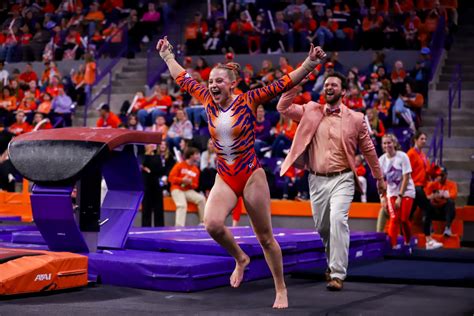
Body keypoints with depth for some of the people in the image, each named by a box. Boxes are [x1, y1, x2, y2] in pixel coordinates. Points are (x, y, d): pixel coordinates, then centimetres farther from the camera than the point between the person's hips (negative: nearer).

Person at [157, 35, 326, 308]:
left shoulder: (248, 101, -8)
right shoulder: (209, 101, 4)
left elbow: (284, 83, -13)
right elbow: (184, 79, 18)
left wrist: (310, 63, -23)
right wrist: (168, 55, 27)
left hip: (251, 176, -3)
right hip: (224, 179, 3)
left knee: (266, 238, 4)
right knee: (213, 224, -23)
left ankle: (281, 289, 21)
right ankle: (240, 259, 7)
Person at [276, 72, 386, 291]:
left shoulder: (355, 118, 1)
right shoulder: (310, 112, 7)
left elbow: (368, 149, 10)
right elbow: (283, 108, -1)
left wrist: (379, 178, 15)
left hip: (342, 179, -3)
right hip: (317, 180, 3)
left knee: (338, 220, -22)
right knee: (322, 227, 11)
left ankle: (337, 274, -17)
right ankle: (333, 262, 38)